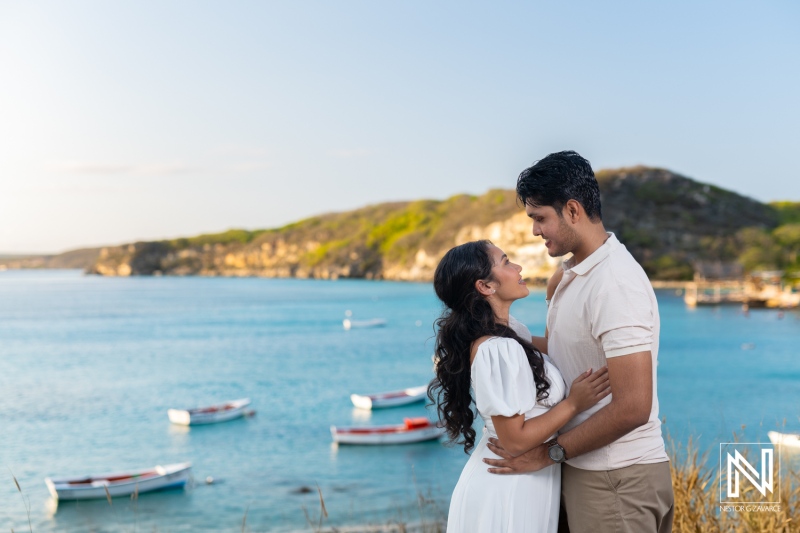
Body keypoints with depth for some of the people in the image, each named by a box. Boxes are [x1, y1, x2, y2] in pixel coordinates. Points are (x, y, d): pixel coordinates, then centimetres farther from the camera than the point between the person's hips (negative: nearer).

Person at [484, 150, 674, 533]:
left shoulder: (615, 284, -22)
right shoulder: (576, 272, 8)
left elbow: (632, 408, -26)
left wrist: (549, 453, -18)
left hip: (617, 479, -9)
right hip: (588, 470, 9)